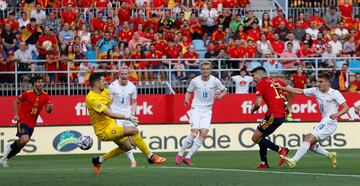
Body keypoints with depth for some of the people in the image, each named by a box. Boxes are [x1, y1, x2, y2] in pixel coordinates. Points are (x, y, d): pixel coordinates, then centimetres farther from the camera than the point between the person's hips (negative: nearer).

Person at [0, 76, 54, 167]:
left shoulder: (45, 96, -1)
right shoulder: (27, 93, -12)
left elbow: (48, 110, -5)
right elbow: (16, 102, -2)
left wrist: (50, 108, -29)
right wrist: (16, 115, -12)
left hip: (32, 124, 5)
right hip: (22, 120, -5)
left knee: (21, 145, 8)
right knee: (24, 139, -27)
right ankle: (10, 147, 2)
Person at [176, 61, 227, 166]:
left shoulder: (215, 81, -3)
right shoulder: (195, 81, -4)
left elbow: (224, 90, 11)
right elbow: (189, 92, 11)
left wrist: (220, 96, -11)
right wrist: (187, 99, -10)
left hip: (207, 111, 2)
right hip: (196, 109, -2)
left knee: (204, 133, -13)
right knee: (194, 133, -17)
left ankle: (188, 157, -4)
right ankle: (180, 154, -2)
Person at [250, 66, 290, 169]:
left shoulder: (261, 84, -5)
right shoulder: (276, 81, 17)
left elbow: (258, 103, -11)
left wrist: (253, 109, 9)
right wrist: (288, 106, 18)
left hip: (273, 115, -9)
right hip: (282, 115, 9)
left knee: (255, 138, -2)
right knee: (261, 136, 20)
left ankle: (281, 150, -7)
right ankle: (264, 163, 19)